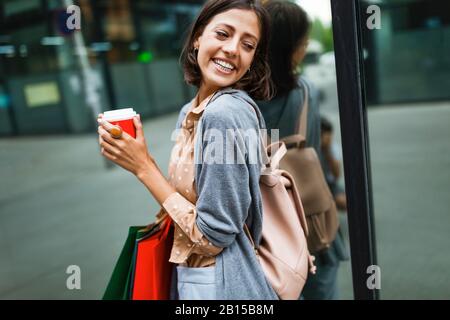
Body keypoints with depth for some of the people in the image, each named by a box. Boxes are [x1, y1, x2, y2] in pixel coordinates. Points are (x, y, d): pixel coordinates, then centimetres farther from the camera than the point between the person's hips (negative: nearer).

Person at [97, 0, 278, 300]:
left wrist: (144, 167, -16)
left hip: (223, 286, -8)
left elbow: (213, 236, -20)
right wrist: (139, 158, -1)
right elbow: (186, 200, 7)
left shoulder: (227, 113, -22)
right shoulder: (190, 112, 3)